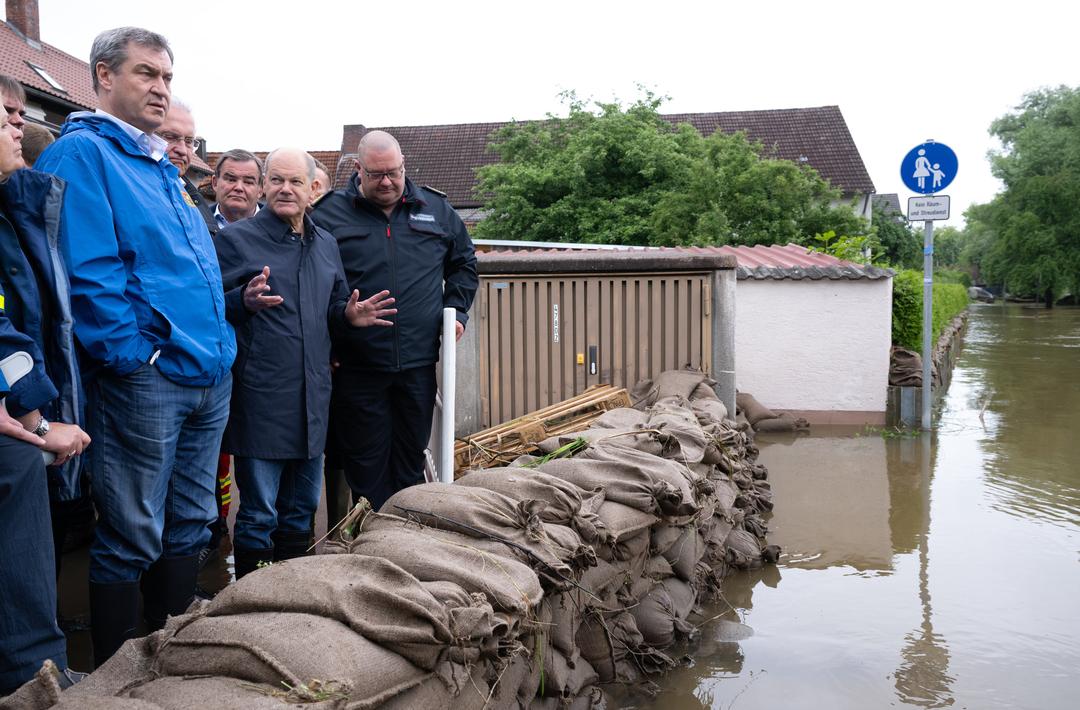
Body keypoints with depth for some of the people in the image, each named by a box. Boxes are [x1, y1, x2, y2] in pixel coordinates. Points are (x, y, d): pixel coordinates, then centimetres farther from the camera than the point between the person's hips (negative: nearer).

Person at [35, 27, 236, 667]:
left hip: (209, 374, 9)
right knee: (132, 538, 2)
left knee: (190, 526, 16)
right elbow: (89, 273, -17)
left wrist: (220, 347, 14)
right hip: (144, 378, -8)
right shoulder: (81, 152, -6)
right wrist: (135, 353, -17)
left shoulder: (161, 166, 19)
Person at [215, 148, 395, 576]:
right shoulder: (235, 239, -2)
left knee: (301, 511, 15)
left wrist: (351, 316, 1)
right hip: (259, 396, -6)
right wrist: (245, 301, -25)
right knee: (259, 515, 0)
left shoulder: (326, 245, 15)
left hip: (312, 397, 6)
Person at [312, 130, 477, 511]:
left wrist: (455, 309, 9)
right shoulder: (329, 214, -1)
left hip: (418, 363, 3)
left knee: (411, 460, 13)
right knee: (366, 464, 5)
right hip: (357, 367, -2)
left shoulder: (436, 209, 8)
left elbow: (463, 263, 23)